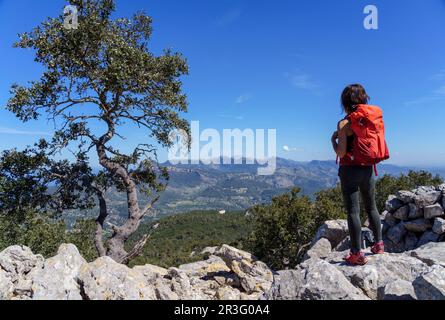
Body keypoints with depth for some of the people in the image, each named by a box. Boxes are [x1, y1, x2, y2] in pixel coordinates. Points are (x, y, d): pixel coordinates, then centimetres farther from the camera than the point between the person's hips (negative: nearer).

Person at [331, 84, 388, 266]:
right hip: (368, 169, 6)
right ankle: (379, 245, 33)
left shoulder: (345, 123, -11)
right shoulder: (375, 118, 5)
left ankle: (357, 254, 5)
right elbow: (376, 146, 10)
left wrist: (334, 139, 2)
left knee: (352, 210, 0)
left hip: (350, 169, -6)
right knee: (371, 206, 20)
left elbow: (341, 152, -15)